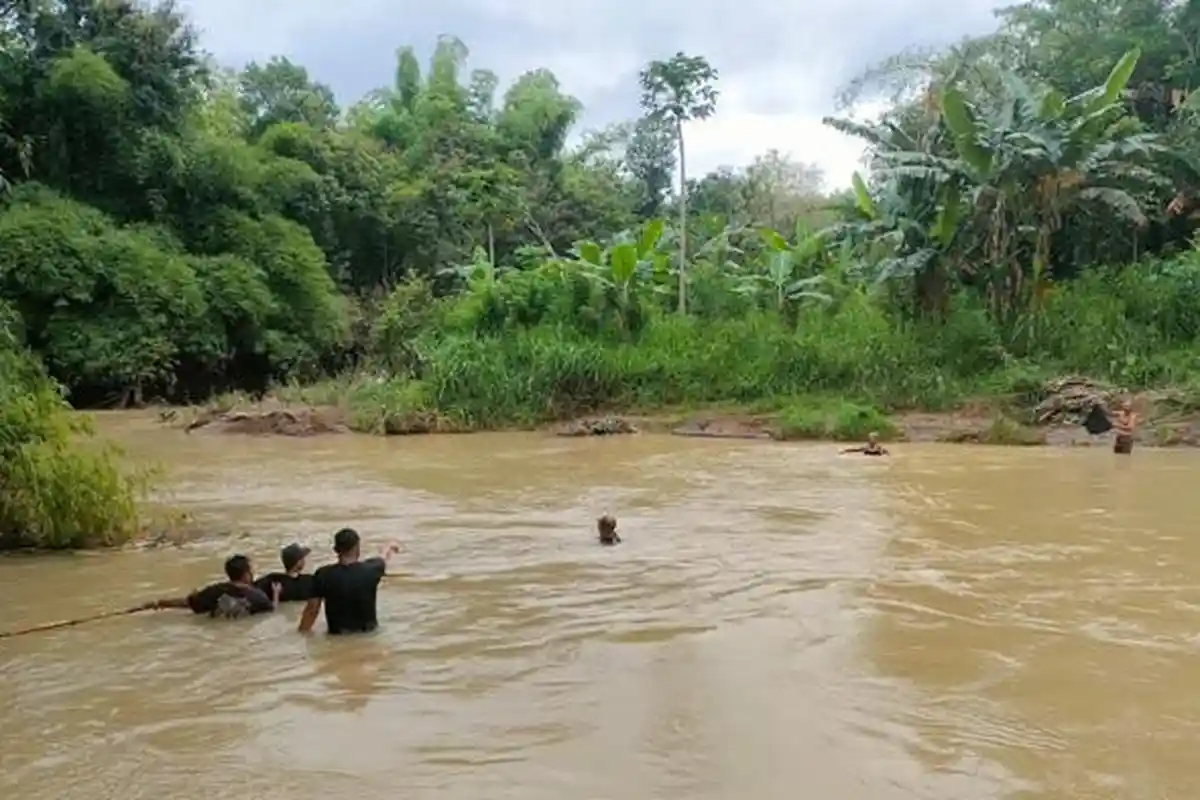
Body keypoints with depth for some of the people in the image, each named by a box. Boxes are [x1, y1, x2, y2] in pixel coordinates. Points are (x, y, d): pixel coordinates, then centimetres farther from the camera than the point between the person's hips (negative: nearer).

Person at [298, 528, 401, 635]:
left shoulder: (323, 575, -16)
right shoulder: (369, 570, -14)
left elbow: (312, 609, -10)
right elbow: (383, 559, 9)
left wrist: (302, 632, 4)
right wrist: (390, 548, 32)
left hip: (338, 634, 0)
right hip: (367, 632, 0)